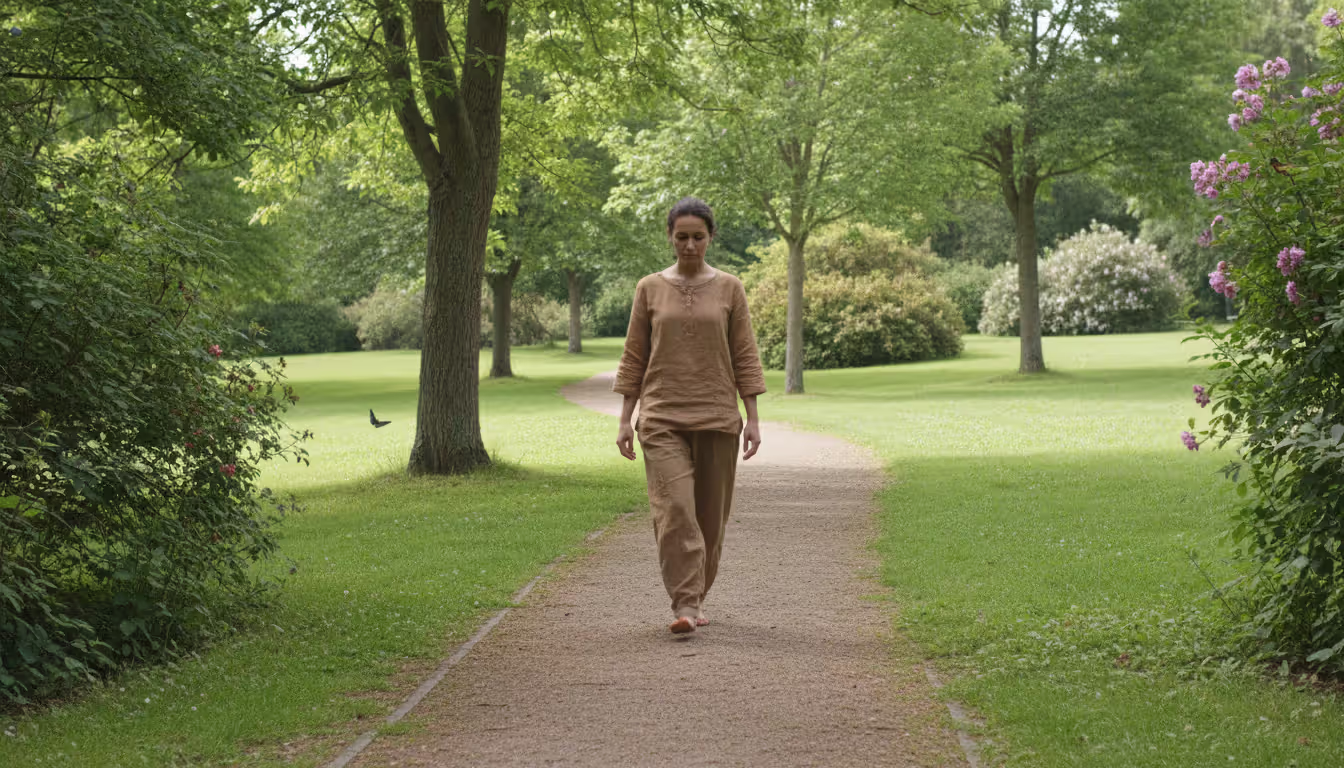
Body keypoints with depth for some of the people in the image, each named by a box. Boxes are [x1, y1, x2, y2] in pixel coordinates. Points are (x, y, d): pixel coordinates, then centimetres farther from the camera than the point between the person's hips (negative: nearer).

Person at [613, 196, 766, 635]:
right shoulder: (650, 289, 5)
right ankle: (684, 605, -16)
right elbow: (634, 357, 7)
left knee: (711, 514, 7)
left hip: (716, 417, 1)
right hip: (662, 418, -1)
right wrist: (625, 419, 3)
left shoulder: (729, 289, 4)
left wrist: (753, 419, -1)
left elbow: (745, 357, 4)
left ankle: (696, 597, 24)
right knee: (674, 508, -15)